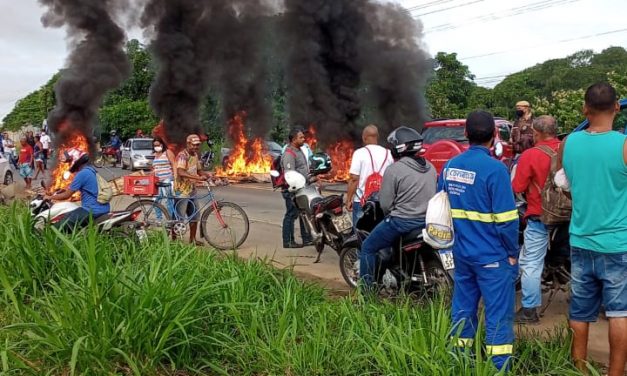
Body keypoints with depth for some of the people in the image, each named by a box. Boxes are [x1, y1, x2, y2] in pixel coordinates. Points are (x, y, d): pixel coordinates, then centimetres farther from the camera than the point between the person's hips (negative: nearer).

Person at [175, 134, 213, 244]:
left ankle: (192, 239, 23)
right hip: (182, 190, -9)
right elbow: (180, 172, -31)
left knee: (194, 215, 12)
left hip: (192, 189, 9)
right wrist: (197, 177, -39)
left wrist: (206, 174, -6)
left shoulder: (195, 155, 11)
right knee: (179, 217, -2)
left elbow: (199, 170, 16)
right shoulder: (182, 155, -17)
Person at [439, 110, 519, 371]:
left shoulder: (449, 166, 3)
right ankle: (499, 367, 9)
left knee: (463, 309, 15)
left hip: (461, 253, 6)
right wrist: (513, 252, -4)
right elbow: (505, 219, -17)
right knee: (498, 316, 3)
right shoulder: (494, 169, -17)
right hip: (492, 256, -6)